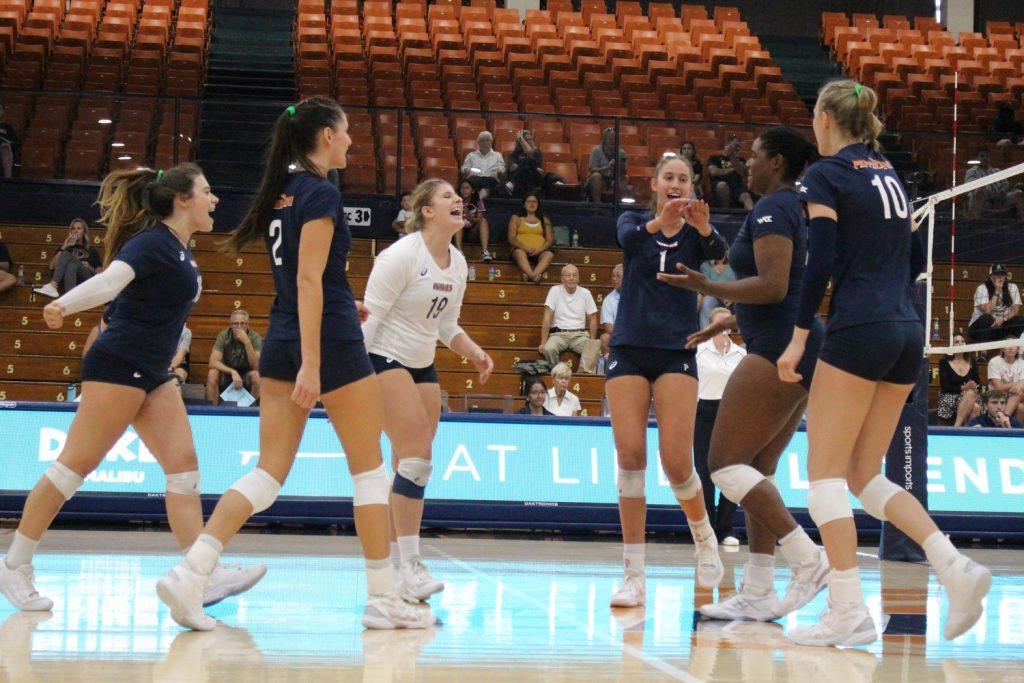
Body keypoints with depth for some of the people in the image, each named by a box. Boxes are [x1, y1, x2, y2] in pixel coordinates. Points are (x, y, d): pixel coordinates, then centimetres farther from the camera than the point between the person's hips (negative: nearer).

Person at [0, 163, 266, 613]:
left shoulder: (181, 250, 13)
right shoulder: (153, 242, -14)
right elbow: (111, 278, -31)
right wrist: (62, 306, -45)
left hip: (152, 375, 9)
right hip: (117, 367, -9)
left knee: (183, 465, 0)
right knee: (76, 465, -6)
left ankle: (204, 576, -4)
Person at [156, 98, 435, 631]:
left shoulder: (282, 192, 14)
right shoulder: (322, 194, -11)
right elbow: (309, 279, -18)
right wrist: (311, 363, -22)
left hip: (282, 342, 8)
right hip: (331, 342, -8)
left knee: (269, 471, 4)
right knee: (369, 468, 4)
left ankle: (189, 573, -10)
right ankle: (383, 599, 9)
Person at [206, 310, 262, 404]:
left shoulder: (254, 337, -13)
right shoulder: (223, 336, -13)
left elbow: (255, 366, -25)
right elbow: (213, 362, -23)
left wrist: (247, 342, -35)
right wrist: (233, 372, -38)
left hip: (246, 376, 0)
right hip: (226, 372, 0)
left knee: (256, 375, -32)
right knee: (212, 374, -30)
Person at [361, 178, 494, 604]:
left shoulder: (457, 262, 8)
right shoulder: (402, 255, -16)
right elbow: (369, 316, -17)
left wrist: (474, 354, 1)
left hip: (422, 366, 8)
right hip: (382, 360, -8)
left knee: (410, 464, 7)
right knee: (416, 456, -18)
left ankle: (391, 565, 14)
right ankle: (409, 569, -17)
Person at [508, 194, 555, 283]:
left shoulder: (544, 220, 23)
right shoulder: (516, 218, 18)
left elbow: (550, 239, 11)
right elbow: (511, 238, 5)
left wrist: (539, 250, -11)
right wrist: (525, 248, -14)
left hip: (539, 253, 2)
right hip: (521, 250, -2)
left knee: (549, 254, -34)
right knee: (519, 252, -38)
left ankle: (531, 275, -53)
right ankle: (534, 276, -56)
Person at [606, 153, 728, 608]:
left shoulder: (695, 233, 6)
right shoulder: (635, 222, 6)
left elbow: (717, 251, -18)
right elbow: (627, 237, -19)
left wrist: (704, 228, -41)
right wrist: (657, 223, -41)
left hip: (677, 353, -1)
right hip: (629, 349, 1)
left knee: (676, 463, -11)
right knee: (630, 456, -8)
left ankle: (703, 535, 20)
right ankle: (634, 575, -4)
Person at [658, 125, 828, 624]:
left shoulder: (772, 208, -9)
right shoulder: (796, 209, 21)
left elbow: (773, 286, -20)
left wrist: (708, 287, -25)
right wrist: (728, 323, 33)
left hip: (779, 350, -10)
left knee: (725, 463, -10)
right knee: (757, 471, 10)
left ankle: (808, 559, -15)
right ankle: (758, 593, 8)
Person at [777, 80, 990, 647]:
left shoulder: (826, 175, -4)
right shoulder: (889, 175, 17)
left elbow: (821, 261, -13)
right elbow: (915, 260, 20)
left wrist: (799, 338, -11)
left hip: (858, 331, -8)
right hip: (907, 334, 8)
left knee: (825, 472, -2)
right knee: (865, 475, 13)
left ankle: (849, 612, -7)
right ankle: (955, 568, -3)